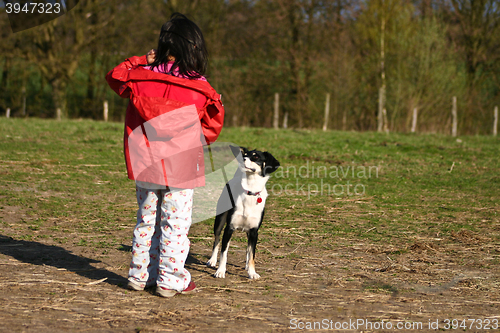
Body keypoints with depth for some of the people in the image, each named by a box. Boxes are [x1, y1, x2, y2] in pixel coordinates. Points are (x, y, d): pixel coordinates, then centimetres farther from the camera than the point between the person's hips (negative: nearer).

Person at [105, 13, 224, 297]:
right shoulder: (201, 90, -11)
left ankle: (141, 275, 23)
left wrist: (142, 61, 13)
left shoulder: (139, 77, -5)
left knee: (147, 219, 17)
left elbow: (115, 76, 18)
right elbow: (212, 129, 2)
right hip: (181, 167, -3)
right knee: (176, 223, 5)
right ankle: (170, 279, 8)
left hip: (145, 166, 3)